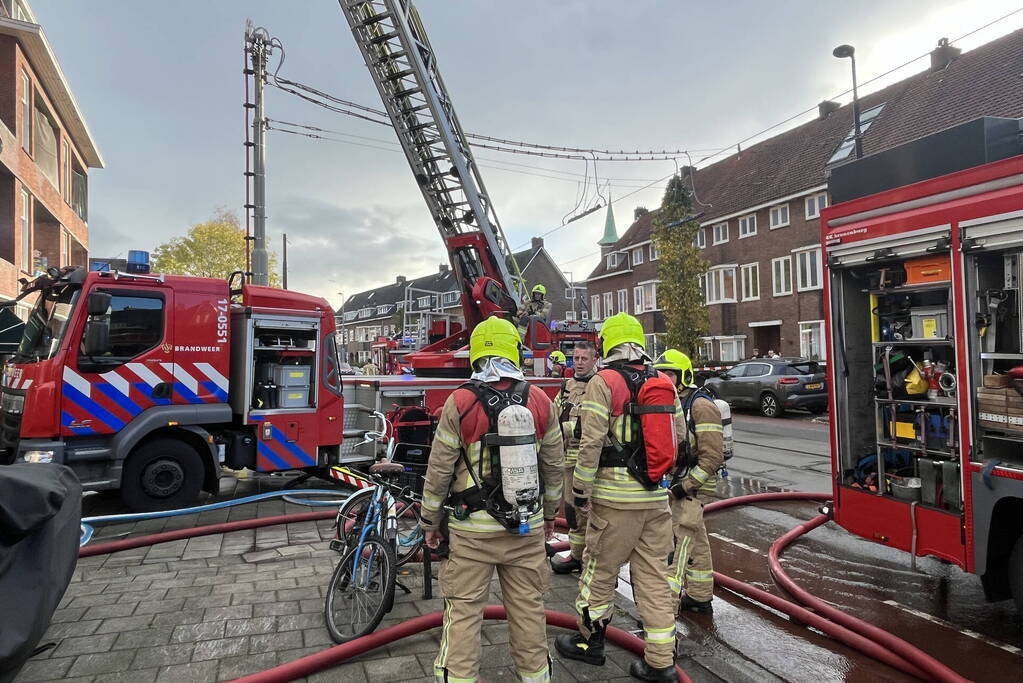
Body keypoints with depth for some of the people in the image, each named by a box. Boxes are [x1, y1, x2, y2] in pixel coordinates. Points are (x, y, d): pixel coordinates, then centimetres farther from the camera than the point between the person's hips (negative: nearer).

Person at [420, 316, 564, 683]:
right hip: (528, 527, 3)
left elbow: (439, 469, -7)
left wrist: (431, 519, 6)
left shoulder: (460, 403, -11)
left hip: (473, 530, -3)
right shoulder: (540, 401, -2)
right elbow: (554, 465, 5)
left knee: (463, 611, 10)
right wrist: (550, 512, 19)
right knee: (528, 608, 16)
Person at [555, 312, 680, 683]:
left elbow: (591, 443, -16)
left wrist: (580, 490, -7)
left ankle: (589, 641, 28)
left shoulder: (603, 382, -10)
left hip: (615, 498, -5)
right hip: (657, 497, 6)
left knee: (600, 570, 11)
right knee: (654, 576, 13)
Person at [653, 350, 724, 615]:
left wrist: (687, 485, -20)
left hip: (692, 487, -9)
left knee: (678, 541, -11)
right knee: (695, 541, 18)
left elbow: (712, 456, -20)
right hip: (672, 483, 9)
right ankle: (700, 598, 30)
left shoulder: (701, 406, -16)